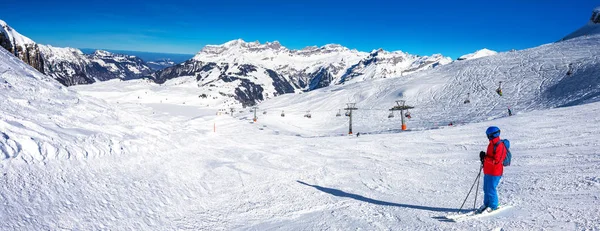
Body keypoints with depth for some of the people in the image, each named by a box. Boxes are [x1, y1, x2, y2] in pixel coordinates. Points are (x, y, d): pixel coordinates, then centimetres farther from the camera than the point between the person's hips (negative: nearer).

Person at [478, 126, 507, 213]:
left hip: (495, 173, -9)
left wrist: (485, 157, -22)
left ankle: (493, 206, 12)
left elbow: (496, 161, -24)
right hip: (487, 171, 9)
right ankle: (486, 204, 29)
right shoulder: (491, 144, 11)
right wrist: (484, 158, 4)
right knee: (486, 189, 16)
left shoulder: (500, 146, -19)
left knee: (491, 189, -3)